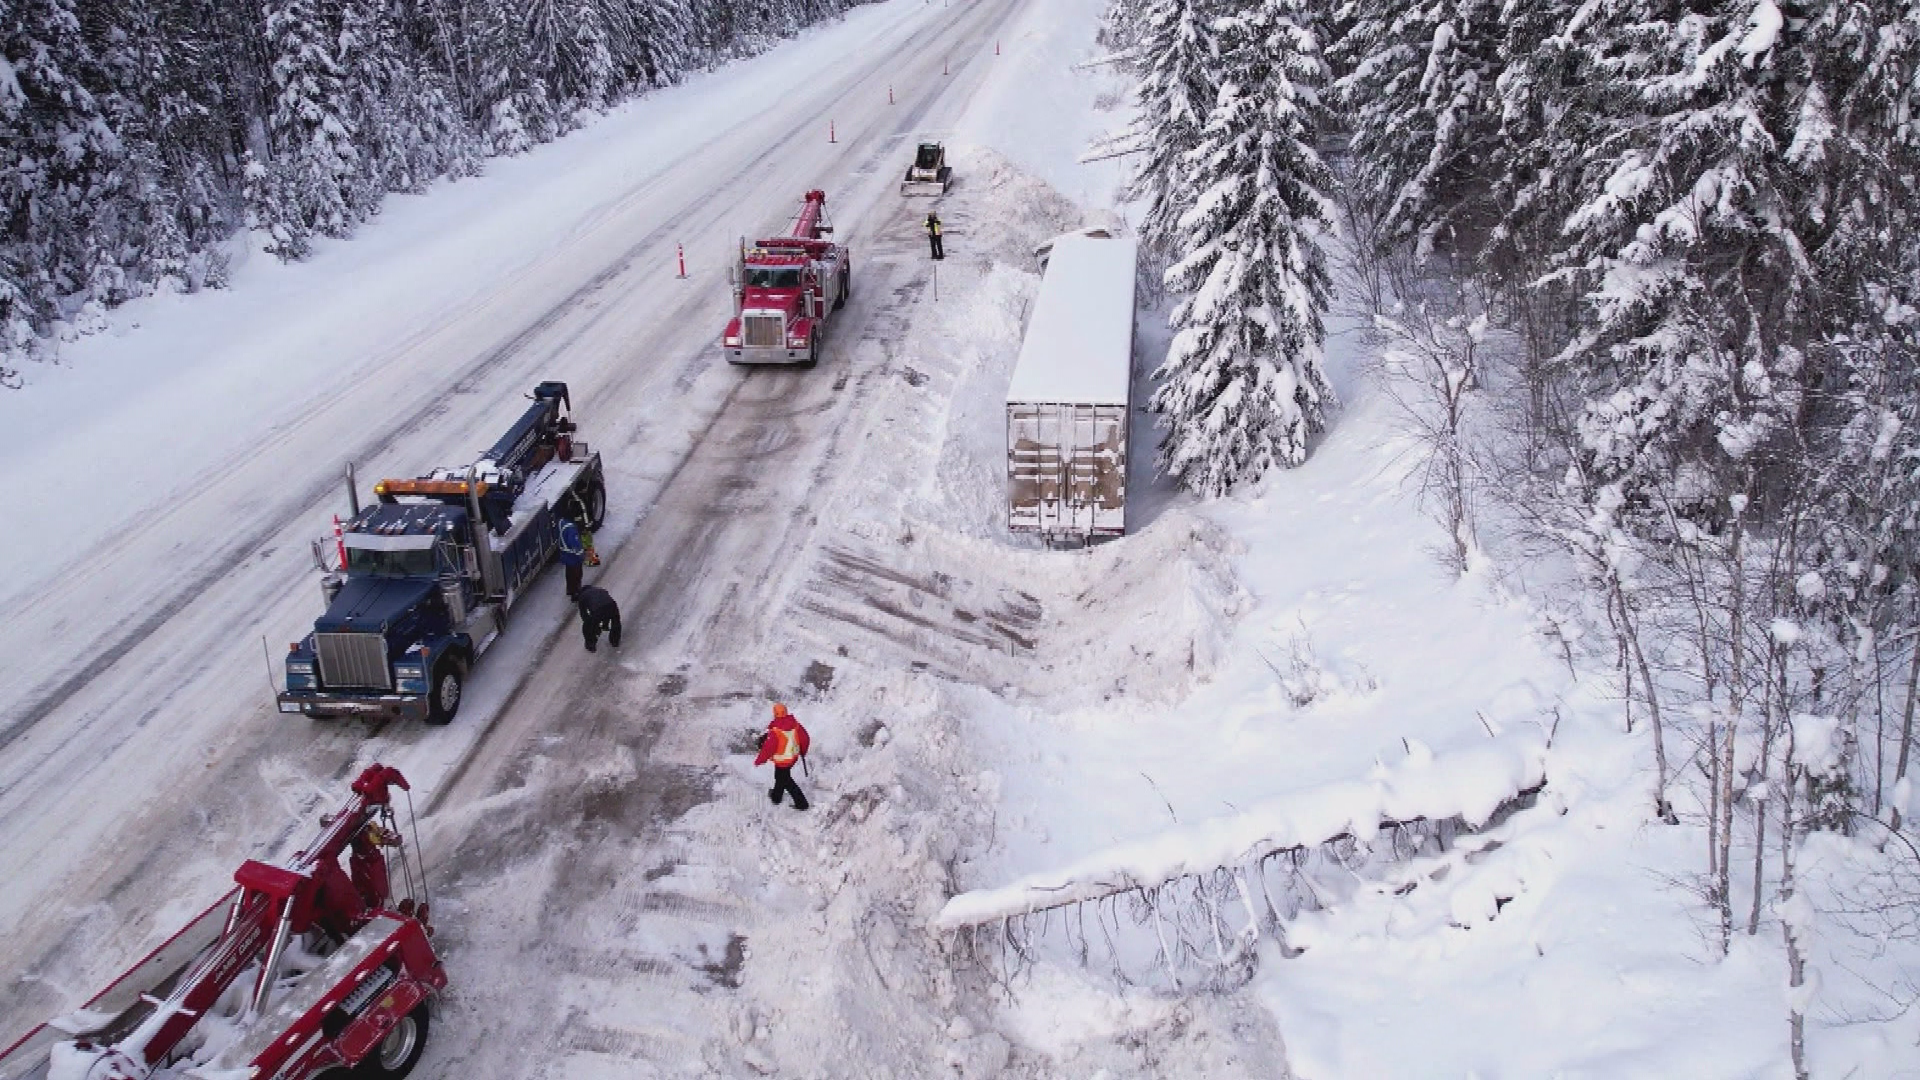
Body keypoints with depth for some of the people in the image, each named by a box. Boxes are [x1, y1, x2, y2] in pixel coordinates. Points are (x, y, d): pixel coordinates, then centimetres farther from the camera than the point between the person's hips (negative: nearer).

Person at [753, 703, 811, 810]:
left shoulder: (775, 731, -29)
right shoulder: (795, 724, -10)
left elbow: (768, 748, -25)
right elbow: (805, 738, 0)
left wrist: (759, 761, -10)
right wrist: (803, 751, 20)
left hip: (782, 760, -7)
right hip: (793, 756, 7)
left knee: (786, 781, 11)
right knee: (780, 776, 29)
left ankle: (801, 803, 12)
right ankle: (776, 796, 49)